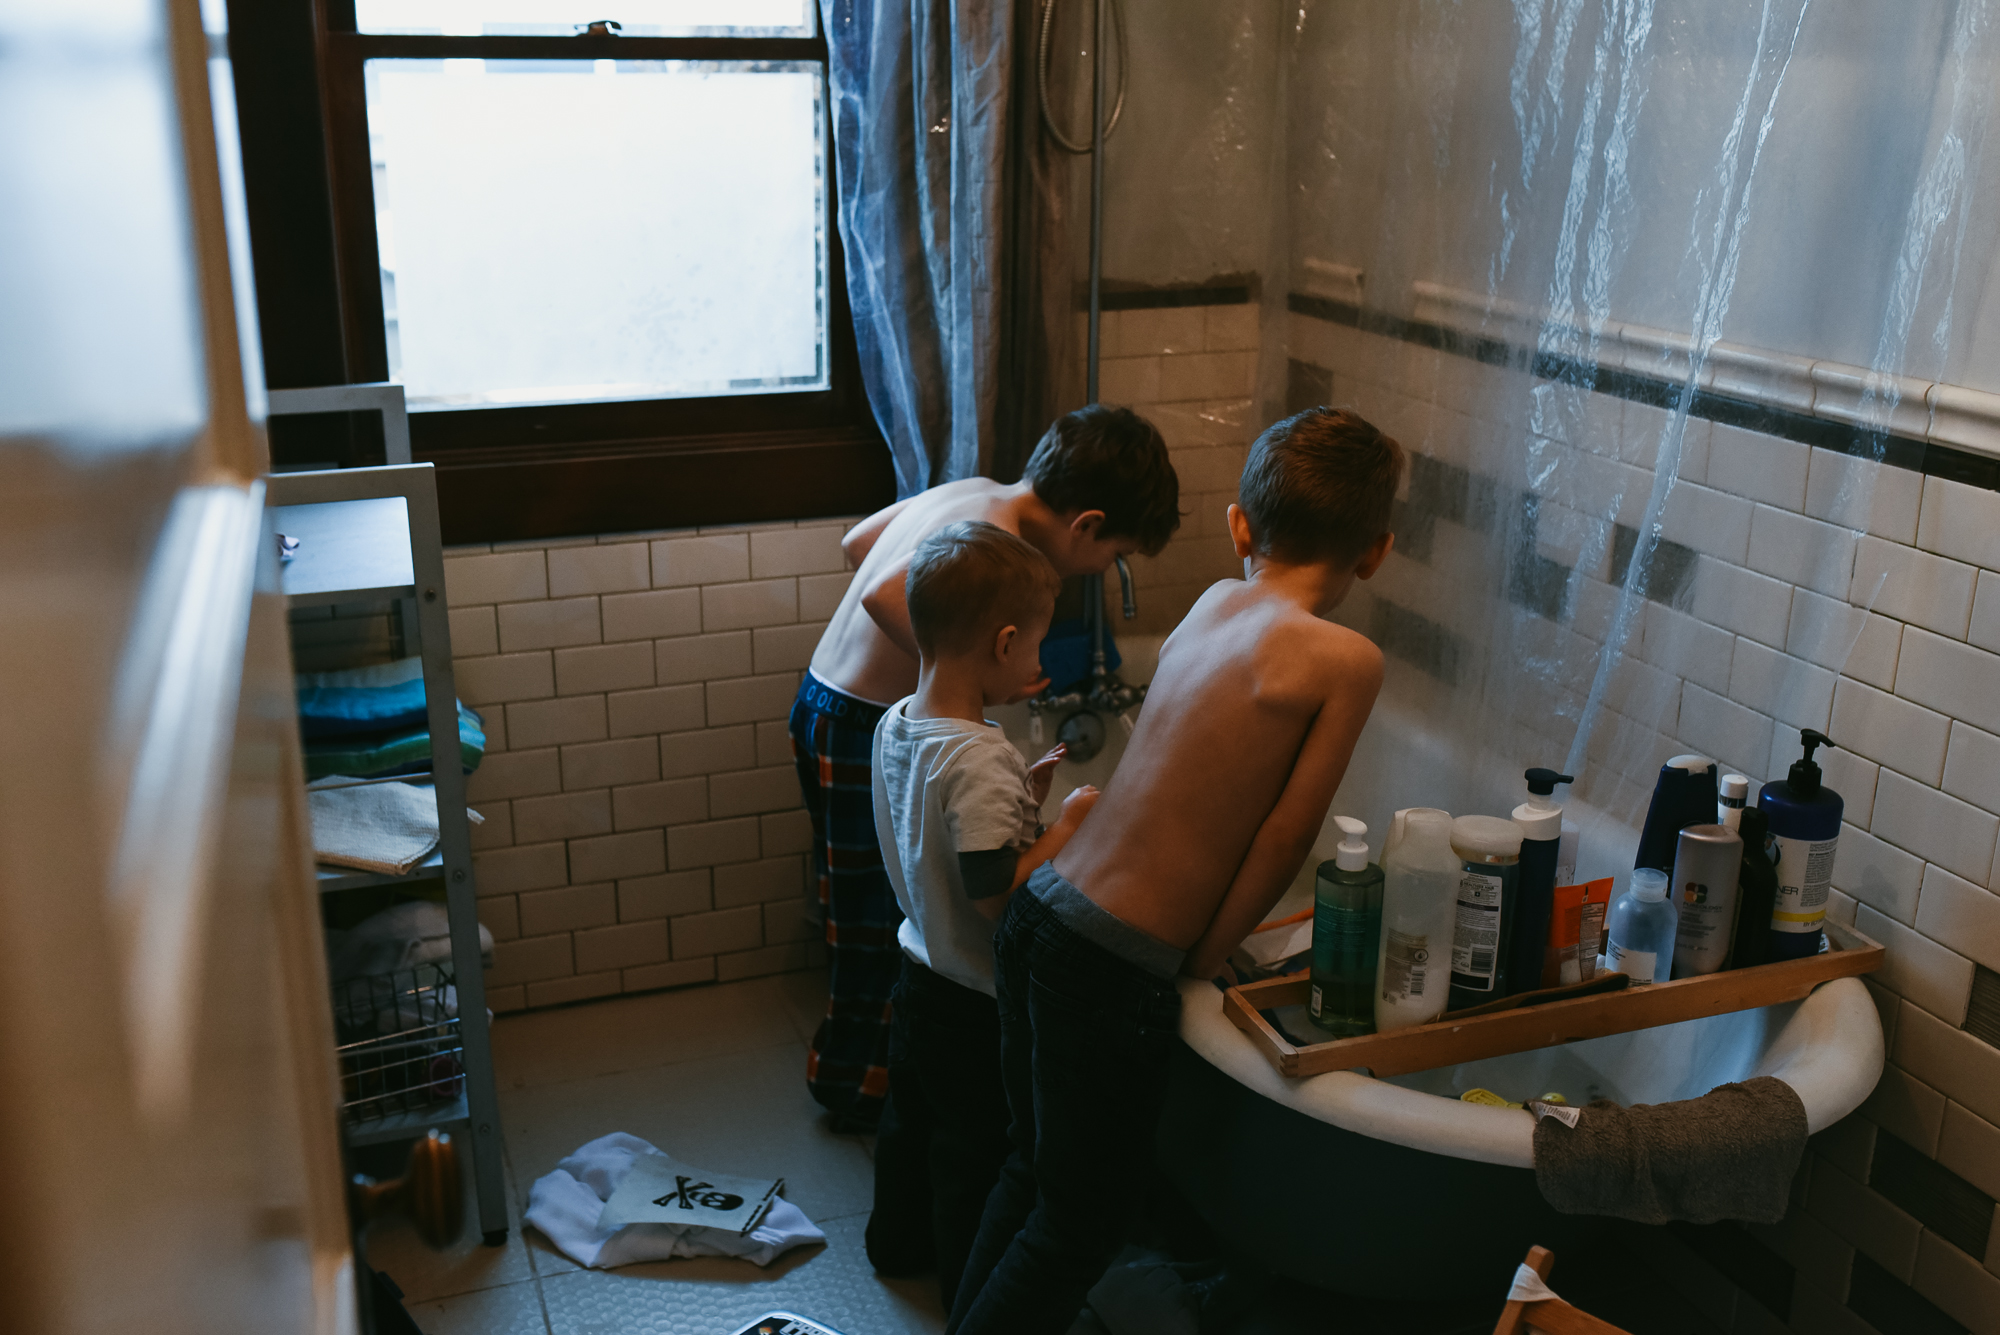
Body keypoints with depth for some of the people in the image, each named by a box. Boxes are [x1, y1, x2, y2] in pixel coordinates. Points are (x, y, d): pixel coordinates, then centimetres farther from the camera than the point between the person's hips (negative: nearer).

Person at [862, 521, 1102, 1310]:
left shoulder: (895, 726, -4)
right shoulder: (980, 761, -31)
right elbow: (996, 895, -31)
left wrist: (1022, 794, 4)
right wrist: (1068, 825, -22)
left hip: (920, 973, 8)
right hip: (978, 1004, -8)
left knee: (911, 1115, 27)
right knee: (977, 1150, 13)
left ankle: (898, 1241, 48)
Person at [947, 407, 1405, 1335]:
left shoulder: (1213, 604, 7)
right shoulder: (1345, 661, -11)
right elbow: (1284, 838, -9)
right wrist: (1200, 963, 1)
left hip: (1039, 911, 7)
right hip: (1112, 968, -7)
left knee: (1035, 1169, 26)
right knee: (1082, 1222, 13)